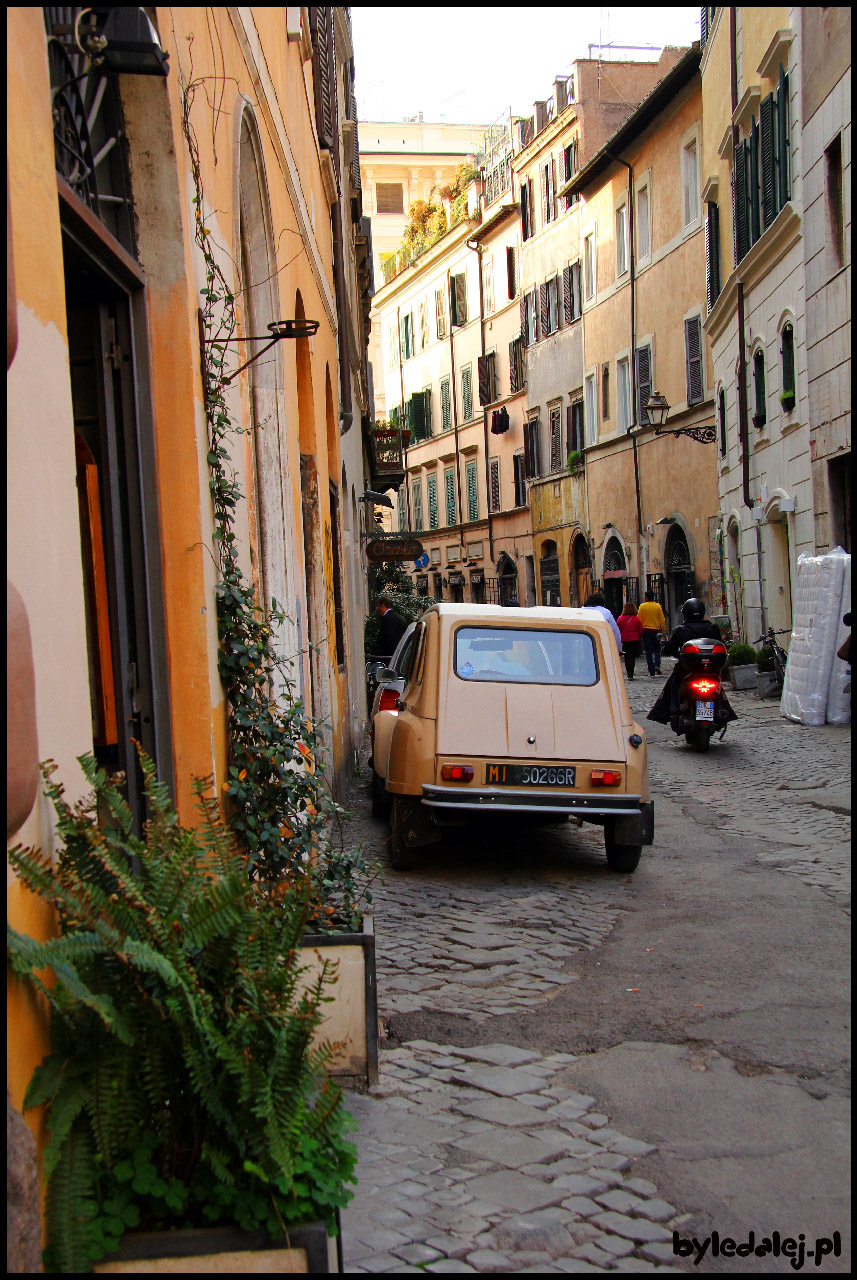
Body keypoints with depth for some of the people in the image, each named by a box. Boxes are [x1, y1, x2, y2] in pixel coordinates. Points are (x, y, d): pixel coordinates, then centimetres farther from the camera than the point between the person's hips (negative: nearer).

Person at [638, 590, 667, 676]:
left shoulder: (642, 606, -4)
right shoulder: (658, 606, -2)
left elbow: (639, 620, -4)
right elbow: (662, 619, -1)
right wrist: (664, 631, 6)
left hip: (646, 631, -1)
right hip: (656, 630, 1)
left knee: (648, 652, 3)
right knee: (657, 650, 16)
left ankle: (651, 671, 1)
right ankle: (657, 665, -7)